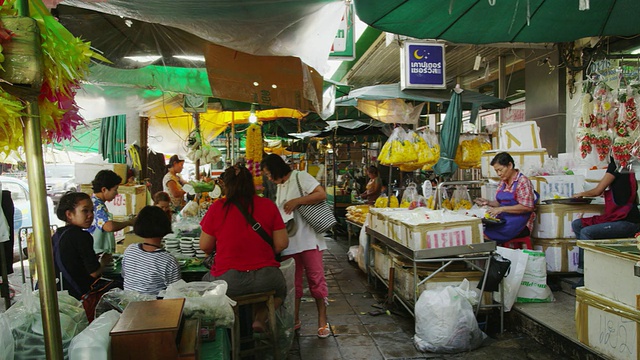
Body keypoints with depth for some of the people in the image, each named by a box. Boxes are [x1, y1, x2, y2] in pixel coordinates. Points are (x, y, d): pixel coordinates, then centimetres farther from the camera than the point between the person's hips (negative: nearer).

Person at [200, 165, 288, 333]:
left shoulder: (217, 208, -6)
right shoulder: (268, 205, -3)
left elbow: (205, 246, 2)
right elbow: (282, 244, -1)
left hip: (228, 281, 0)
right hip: (265, 278, 1)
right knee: (280, 288, 34)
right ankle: (259, 320, 10)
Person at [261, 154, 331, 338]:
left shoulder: (300, 177, -6)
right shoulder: (280, 187, 18)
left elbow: (322, 194, -17)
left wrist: (296, 201, -18)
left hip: (308, 239, -7)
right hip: (289, 241, 7)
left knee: (316, 279, -2)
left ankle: (323, 321, 6)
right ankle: (295, 320, 21)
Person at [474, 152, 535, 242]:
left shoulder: (523, 181, -9)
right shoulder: (502, 182, 14)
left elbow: (527, 207, -16)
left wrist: (502, 209, -20)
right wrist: (488, 202, 3)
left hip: (520, 225, -7)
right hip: (503, 220, 7)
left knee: (486, 233, -28)